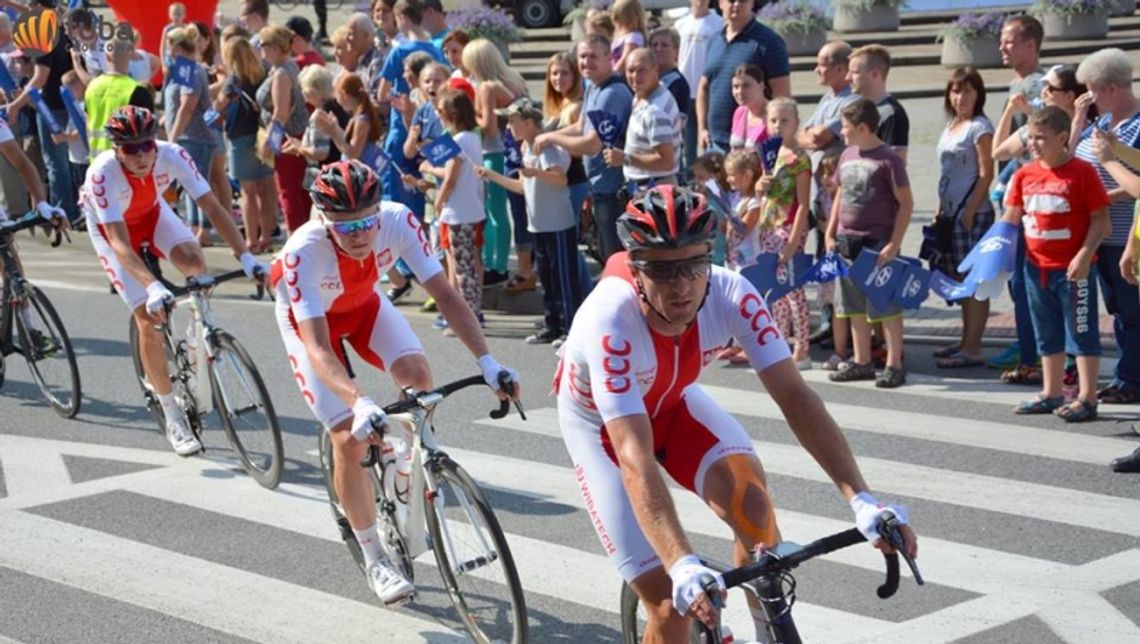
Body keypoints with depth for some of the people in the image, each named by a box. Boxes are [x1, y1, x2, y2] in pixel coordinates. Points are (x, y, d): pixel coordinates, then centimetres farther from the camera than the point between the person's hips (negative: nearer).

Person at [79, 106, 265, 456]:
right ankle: (173, 418, 0)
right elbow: (120, 243, -42)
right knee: (148, 319, -11)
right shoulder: (102, 173, -38)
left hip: (152, 212, 3)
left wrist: (245, 255, -41)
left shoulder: (171, 155, -31)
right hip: (110, 227, -2)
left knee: (192, 259, -31)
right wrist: (152, 287, -56)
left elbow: (212, 206, -31)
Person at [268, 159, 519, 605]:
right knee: (350, 440, -13)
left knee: (417, 374, -26)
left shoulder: (397, 220, -32)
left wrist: (487, 361, -41)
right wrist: (358, 403, -61)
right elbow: (318, 348, -45)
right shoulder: (303, 253, -40)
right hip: (309, 319, -3)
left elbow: (444, 294, -30)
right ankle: (375, 562, 4)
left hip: (364, 303, 3)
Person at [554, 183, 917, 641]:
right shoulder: (610, 320, -40)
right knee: (672, 606, -12)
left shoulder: (730, 294, -29)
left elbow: (794, 395, -31)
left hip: (672, 401, 3)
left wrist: (860, 499, -42)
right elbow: (635, 458, -46)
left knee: (750, 498, -28)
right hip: (600, 423, -3)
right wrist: (683, 566, -58)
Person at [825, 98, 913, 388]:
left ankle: (894, 365, 7)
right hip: (847, 241, 7)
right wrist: (830, 234, 12)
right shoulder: (847, 155, 9)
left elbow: (906, 203, -11)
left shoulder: (888, 159, -12)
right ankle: (862, 362, 23)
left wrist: (894, 243, -15)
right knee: (855, 306, 13)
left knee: (886, 305, -1)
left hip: (878, 242, -7)